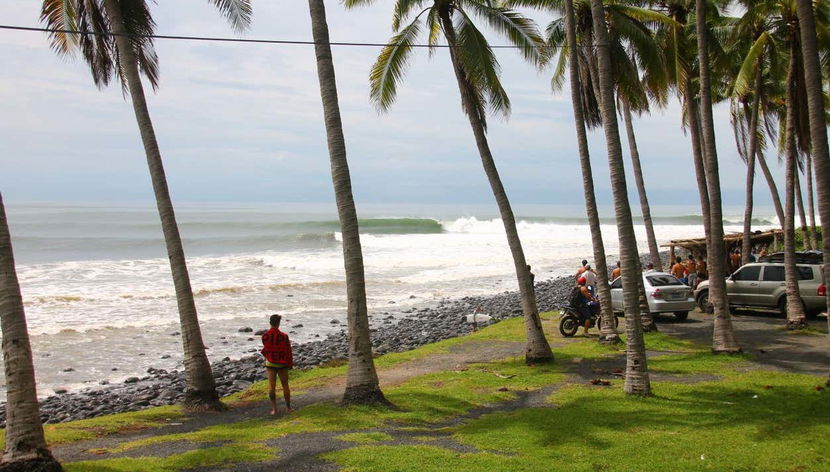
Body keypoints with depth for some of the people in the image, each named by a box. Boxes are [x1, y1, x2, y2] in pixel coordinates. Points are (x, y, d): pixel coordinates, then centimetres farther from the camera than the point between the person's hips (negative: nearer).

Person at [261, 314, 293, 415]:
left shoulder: (265, 336, -9)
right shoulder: (283, 336, -17)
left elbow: (266, 348, 7)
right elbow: (288, 351, -10)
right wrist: (290, 364, 1)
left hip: (270, 363, 1)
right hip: (282, 364, -1)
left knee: (271, 386, 3)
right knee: (285, 386, 11)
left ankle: (274, 408, 1)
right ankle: (288, 407, 19)